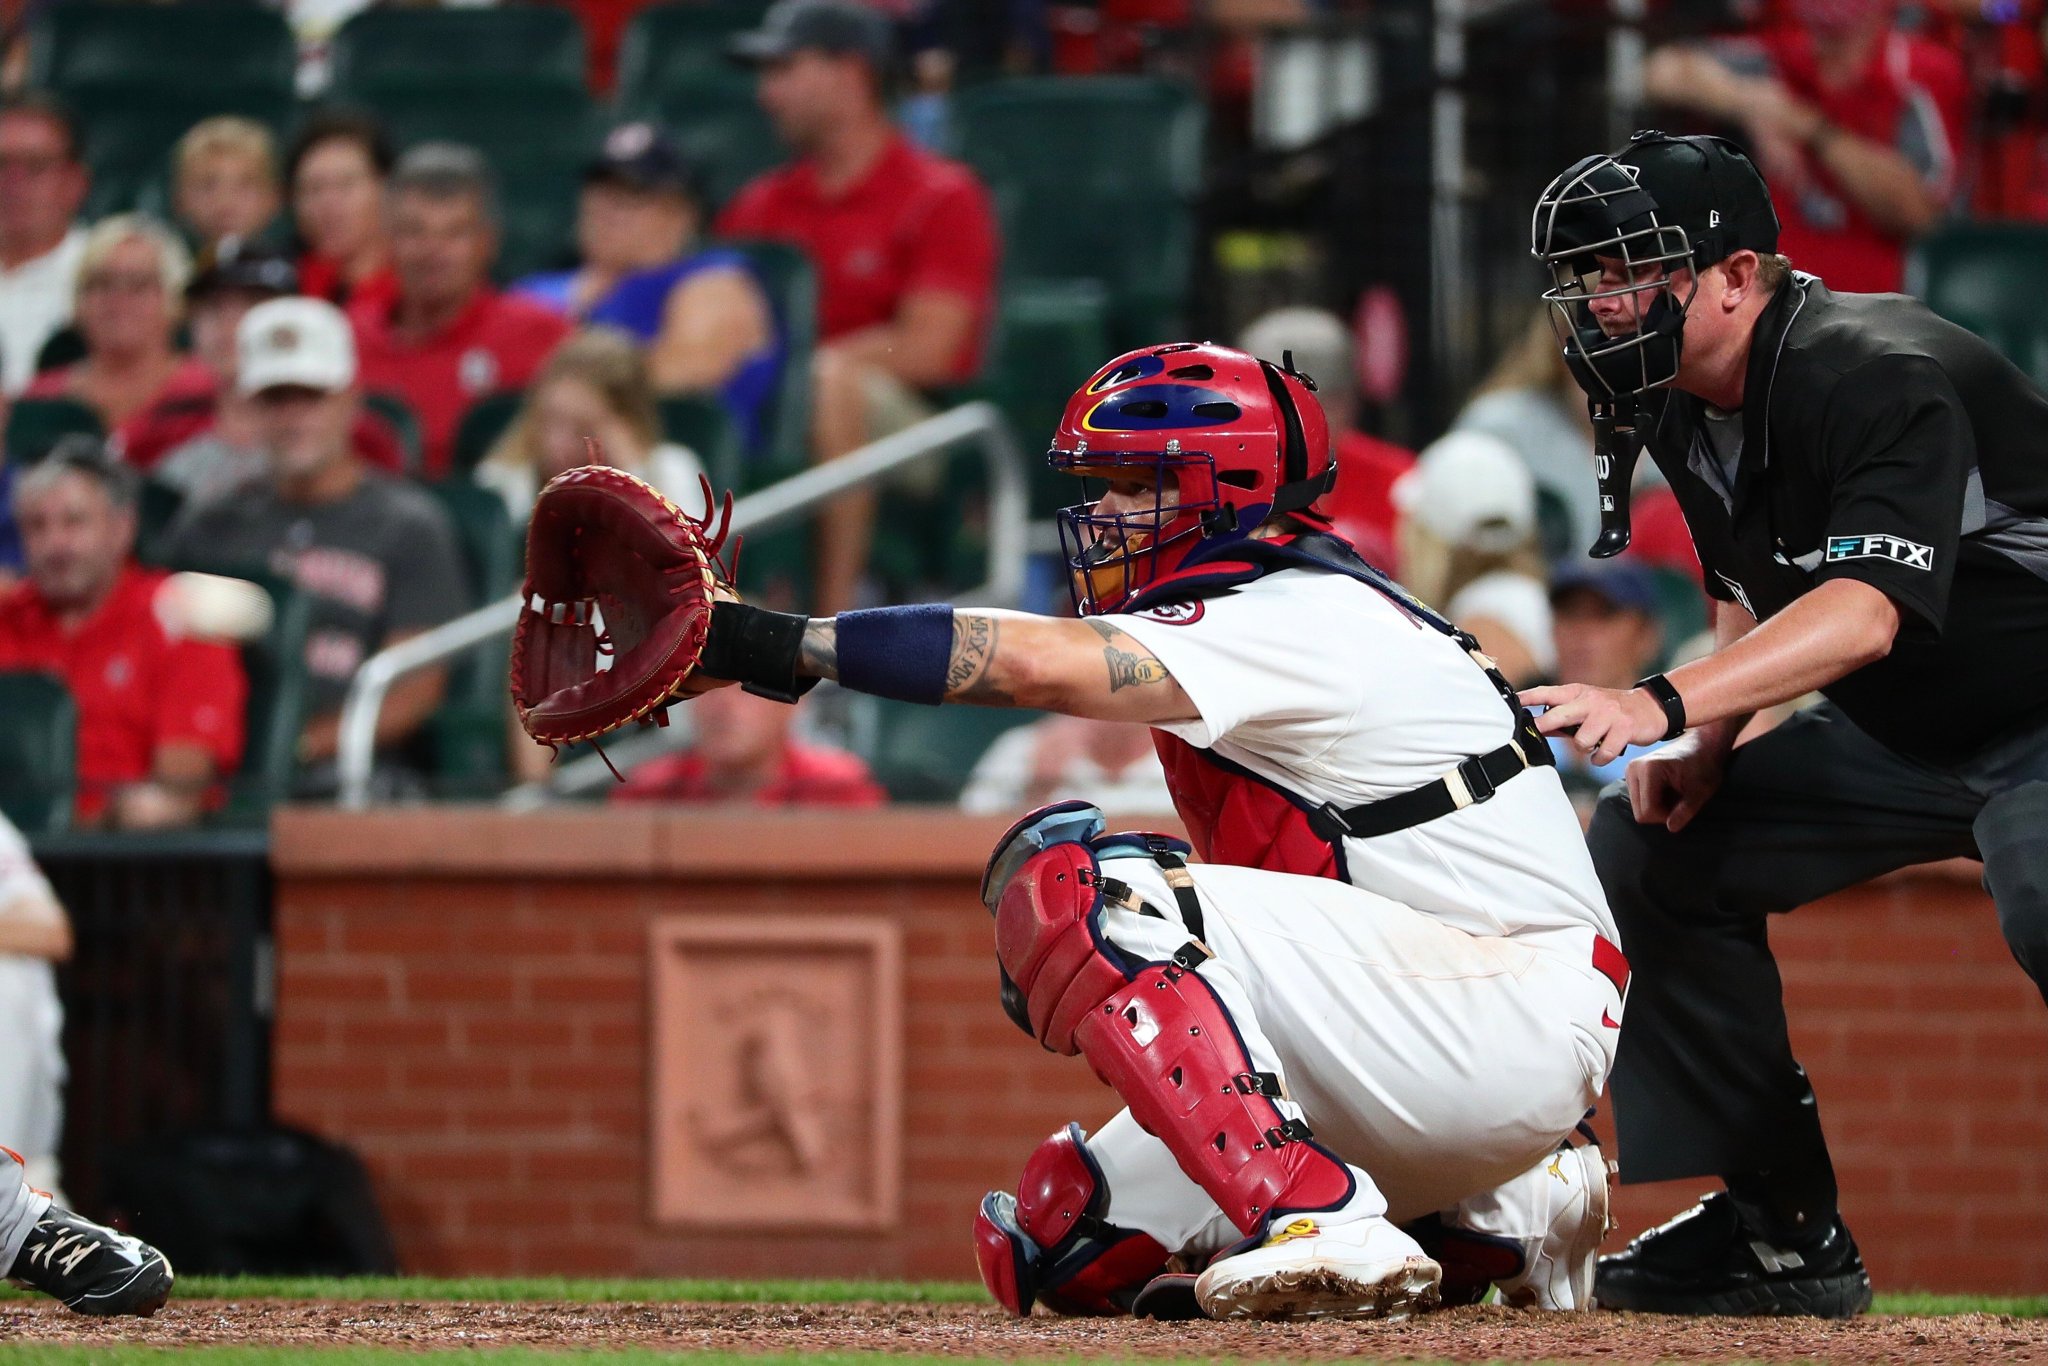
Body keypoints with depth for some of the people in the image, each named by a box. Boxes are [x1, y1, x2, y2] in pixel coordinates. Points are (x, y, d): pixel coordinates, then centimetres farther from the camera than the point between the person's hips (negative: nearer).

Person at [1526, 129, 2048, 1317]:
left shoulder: (1881, 380, -28)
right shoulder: (1684, 414, 0)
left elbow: (1864, 613, -42)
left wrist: (1669, 705, -54)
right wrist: (1707, 739, -3)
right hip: (1901, 734, 10)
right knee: (1652, 844, 5)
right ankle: (1781, 1233, 9)